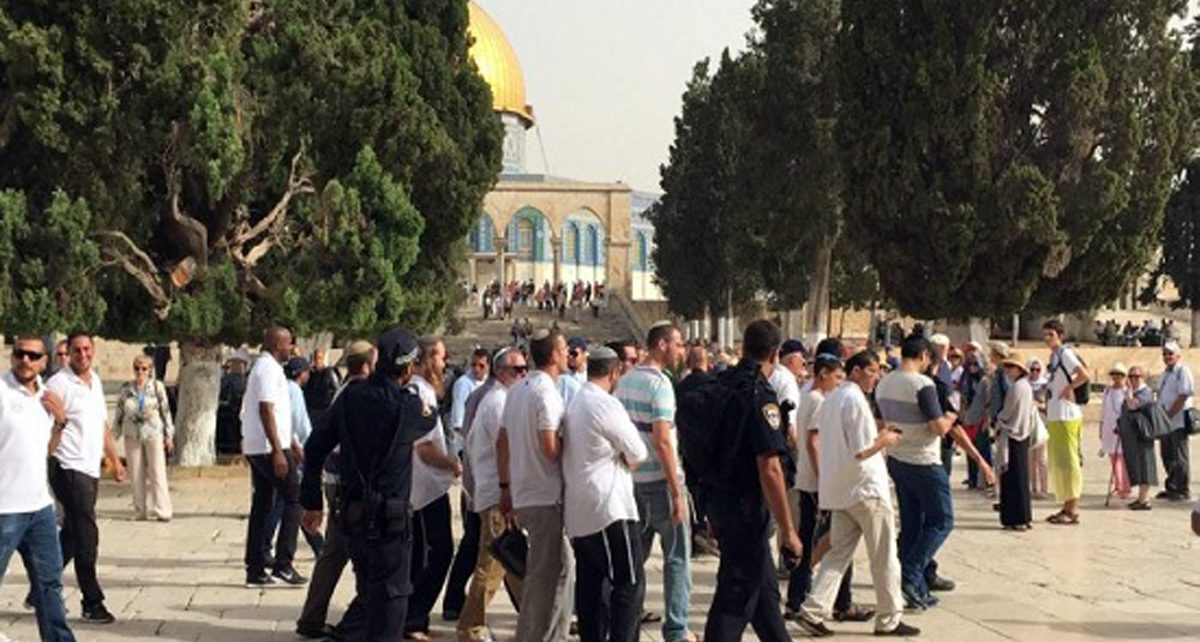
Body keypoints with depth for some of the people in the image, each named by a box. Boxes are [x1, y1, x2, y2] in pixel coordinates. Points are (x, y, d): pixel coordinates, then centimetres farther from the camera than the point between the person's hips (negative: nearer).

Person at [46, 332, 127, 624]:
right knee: (86, 536, -6)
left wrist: (115, 459, 22)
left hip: (91, 468, 8)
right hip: (69, 468, -8)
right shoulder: (58, 384, -10)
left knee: (71, 536, 13)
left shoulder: (95, 381, 15)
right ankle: (92, 603, 1)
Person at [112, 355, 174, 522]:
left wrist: (169, 435, 3)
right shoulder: (125, 389, 5)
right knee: (136, 475, 4)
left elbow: (166, 411, 5)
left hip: (154, 434, -2)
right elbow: (119, 414, 11)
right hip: (132, 436, 2)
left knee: (157, 473, -5)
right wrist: (114, 436, 10)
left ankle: (162, 511, -3)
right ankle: (140, 511, 12)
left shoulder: (157, 387, 1)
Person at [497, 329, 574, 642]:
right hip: (546, 496, -9)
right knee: (543, 574, -2)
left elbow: (502, 442, 16)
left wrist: (505, 486, 21)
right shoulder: (547, 393, -16)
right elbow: (551, 448, -24)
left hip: (522, 494, 9)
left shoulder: (517, 390, 11)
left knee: (562, 565, 18)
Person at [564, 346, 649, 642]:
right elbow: (638, 454, -8)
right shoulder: (607, 405, -13)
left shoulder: (574, 404, 13)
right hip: (610, 507, -9)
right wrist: (624, 461, 10)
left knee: (590, 584, 11)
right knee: (629, 583, -6)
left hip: (579, 511, 9)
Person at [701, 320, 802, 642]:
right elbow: (769, 470, -23)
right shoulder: (760, 396, -19)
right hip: (745, 506, -9)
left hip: (720, 501, 9)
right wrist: (788, 531, -18)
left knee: (764, 587, 21)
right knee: (736, 596, -2)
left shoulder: (722, 384, 6)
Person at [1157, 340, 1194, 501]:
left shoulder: (1183, 371, -8)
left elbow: (1183, 397, -16)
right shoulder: (1165, 375, 17)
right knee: (1167, 456, 11)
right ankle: (1171, 488, 19)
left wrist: (1168, 416, -17)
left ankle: (1182, 491, 2)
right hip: (1165, 422, 8)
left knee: (1180, 457, -3)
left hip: (1178, 422, -8)